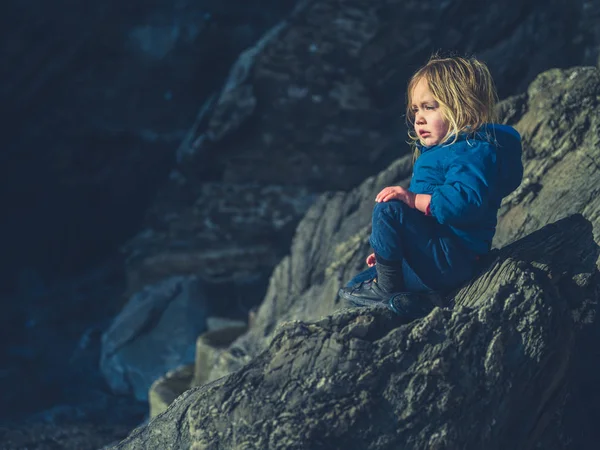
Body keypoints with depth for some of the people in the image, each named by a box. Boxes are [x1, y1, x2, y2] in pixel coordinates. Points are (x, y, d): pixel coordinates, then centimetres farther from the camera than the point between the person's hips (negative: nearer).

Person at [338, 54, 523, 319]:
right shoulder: (435, 153, 20)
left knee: (388, 210, -27)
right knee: (354, 288, 12)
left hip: (453, 258, -11)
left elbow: (465, 201, -33)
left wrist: (414, 199, -31)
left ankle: (386, 287, -13)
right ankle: (421, 302, -5)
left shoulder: (475, 151, -14)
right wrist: (390, 249, 27)